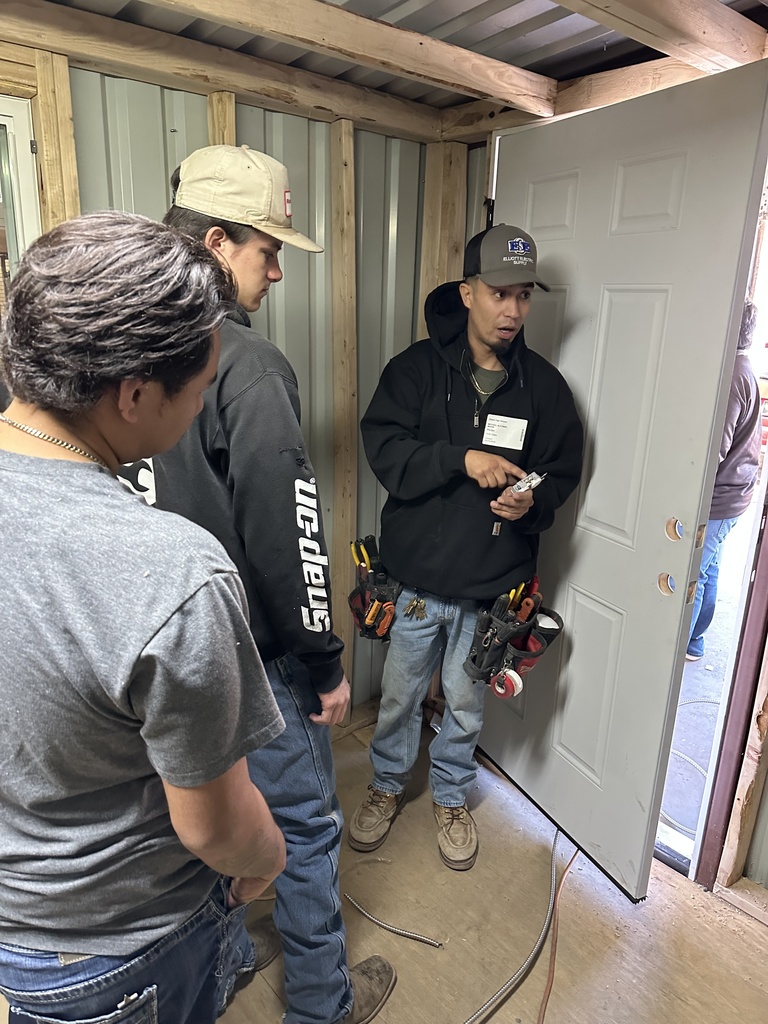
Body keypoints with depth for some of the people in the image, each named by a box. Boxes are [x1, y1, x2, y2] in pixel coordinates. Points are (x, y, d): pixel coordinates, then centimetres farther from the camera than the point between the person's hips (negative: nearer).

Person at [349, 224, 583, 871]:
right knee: (400, 694, 16)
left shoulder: (544, 384, 0)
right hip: (419, 574, -1)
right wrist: (463, 458, -26)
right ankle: (388, 786, 44)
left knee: (466, 703, 19)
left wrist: (535, 503, -15)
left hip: (493, 581, 1)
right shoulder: (418, 367, -5)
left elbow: (564, 471, 7)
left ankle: (451, 798, 45)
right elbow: (384, 446, -14)